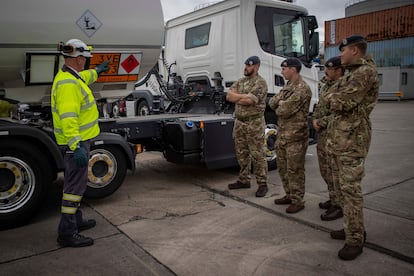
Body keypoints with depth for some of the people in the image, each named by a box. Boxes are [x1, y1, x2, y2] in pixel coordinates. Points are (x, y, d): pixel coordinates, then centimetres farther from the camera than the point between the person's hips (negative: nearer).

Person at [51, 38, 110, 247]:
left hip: (78, 140, 11)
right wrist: (76, 146, -35)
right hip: (76, 142, -11)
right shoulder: (68, 83, -22)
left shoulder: (71, 76, 12)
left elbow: (84, 77, 38)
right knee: (75, 185, -6)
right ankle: (67, 233, 2)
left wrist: (96, 71, 55)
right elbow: (68, 118, -31)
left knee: (76, 182, 20)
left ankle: (75, 220, 35)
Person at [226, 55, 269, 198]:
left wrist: (236, 98, -4)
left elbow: (249, 101, -21)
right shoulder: (240, 81, 15)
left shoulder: (260, 83, -9)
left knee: (257, 154, -4)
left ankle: (262, 184, 5)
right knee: (241, 153, 13)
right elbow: (228, 96, 4)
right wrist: (244, 96, -9)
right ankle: (244, 180, 25)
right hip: (239, 122, 8)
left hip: (254, 123, -7)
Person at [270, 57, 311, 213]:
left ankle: (298, 201, 11)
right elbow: (272, 103, 10)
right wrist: (279, 102, -10)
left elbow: (284, 111, -22)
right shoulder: (288, 87, 15)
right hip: (282, 134, 9)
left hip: (295, 136, -9)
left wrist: (279, 107, -1)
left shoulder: (302, 89, -16)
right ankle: (289, 195, 30)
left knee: (294, 170, -1)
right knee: (282, 167, 16)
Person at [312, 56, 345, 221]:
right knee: (325, 170, 18)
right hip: (322, 133, 10)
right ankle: (333, 199, 34)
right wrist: (315, 120, 4)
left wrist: (320, 122, -15)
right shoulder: (326, 86, 15)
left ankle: (338, 206, 9)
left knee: (334, 171, -3)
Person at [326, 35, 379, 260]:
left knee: (350, 189, -7)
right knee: (342, 187, 15)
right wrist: (335, 99, 2)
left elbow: (343, 102, -20)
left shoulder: (365, 72, -12)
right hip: (340, 139, 10)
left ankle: (355, 239, 3)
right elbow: (333, 98, 22)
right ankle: (353, 228, 28)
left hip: (352, 140, -10)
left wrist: (333, 98, -1)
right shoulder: (352, 73, 21)